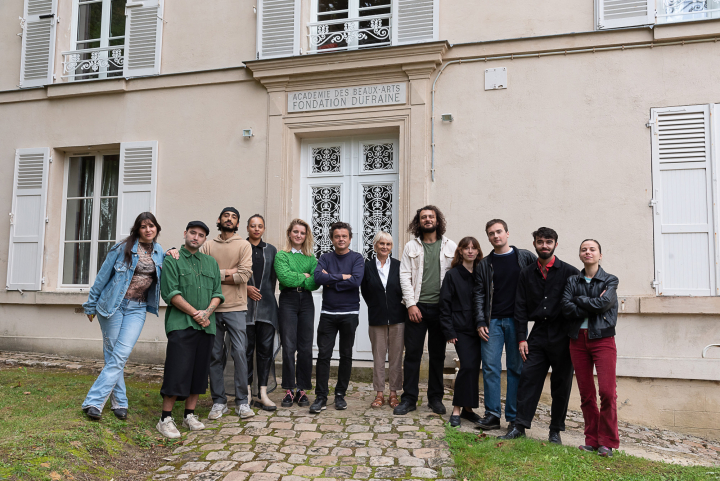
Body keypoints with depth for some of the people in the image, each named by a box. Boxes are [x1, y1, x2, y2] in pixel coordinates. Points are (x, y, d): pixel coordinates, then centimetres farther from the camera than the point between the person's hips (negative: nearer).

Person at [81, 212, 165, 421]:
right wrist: (91, 305, 4)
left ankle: (94, 401, 0)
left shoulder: (158, 252, 7)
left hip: (137, 309, 3)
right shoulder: (123, 248, -6)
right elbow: (103, 276, 0)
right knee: (112, 355, 3)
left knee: (121, 355, -8)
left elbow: (162, 274, 20)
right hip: (113, 305, -2)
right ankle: (119, 402, 12)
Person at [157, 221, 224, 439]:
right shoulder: (172, 260, 3)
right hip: (180, 324, -5)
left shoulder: (211, 262, 18)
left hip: (206, 326, 5)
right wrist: (195, 313, -12)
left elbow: (217, 293, 12)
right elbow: (171, 293, -7)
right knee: (177, 371, -7)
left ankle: (190, 415, 19)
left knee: (199, 371, 8)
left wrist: (207, 312, -7)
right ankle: (165, 419, 3)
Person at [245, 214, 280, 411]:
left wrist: (266, 295, 11)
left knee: (266, 348, 0)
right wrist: (246, 288, -9)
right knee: (247, 348, 2)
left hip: (266, 306, 2)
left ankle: (263, 394, 5)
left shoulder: (271, 250, 14)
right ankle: (247, 392, 13)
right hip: (246, 305, -2)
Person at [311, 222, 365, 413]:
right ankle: (321, 397, 6)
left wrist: (330, 280, -11)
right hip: (328, 313, 1)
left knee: (346, 355, 8)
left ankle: (340, 394, 21)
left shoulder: (356, 258, 1)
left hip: (349, 313, -1)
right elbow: (318, 277, -11)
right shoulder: (326, 257, 7)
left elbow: (356, 281, -16)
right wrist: (342, 277, -13)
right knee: (323, 355, -2)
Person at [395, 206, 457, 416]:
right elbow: (405, 277, 1)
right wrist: (411, 304, -8)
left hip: (441, 307, 1)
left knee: (438, 354, 10)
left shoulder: (450, 246, 6)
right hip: (417, 306, 0)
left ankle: (435, 398, 22)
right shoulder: (411, 247, 6)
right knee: (412, 352, 1)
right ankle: (409, 398, 11)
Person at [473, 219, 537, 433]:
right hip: (492, 322, 1)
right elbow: (479, 294, 8)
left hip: (516, 320, -1)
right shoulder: (484, 265, 10)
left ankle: (514, 417, 13)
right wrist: (480, 321, -2)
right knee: (490, 368, -1)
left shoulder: (525, 257, 6)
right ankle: (492, 415, 9)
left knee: (516, 368, 4)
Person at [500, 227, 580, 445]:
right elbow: (520, 307, 8)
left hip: (562, 336, -2)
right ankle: (520, 426, 6)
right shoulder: (526, 274, 9)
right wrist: (521, 338, 2)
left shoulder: (569, 272, -1)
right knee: (528, 378, -1)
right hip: (538, 333, 3)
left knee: (561, 384, 5)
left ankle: (555, 430, 18)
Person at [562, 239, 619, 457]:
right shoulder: (572, 281, 11)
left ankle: (607, 442, 5)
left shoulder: (610, 280, 5)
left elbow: (604, 303, -14)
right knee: (586, 393, 6)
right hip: (578, 339, 3)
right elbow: (567, 309, -4)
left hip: (602, 339, -2)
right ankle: (592, 439, 17)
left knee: (607, 391, -9)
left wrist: (579, 300, -3)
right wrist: (593, 305, -10)